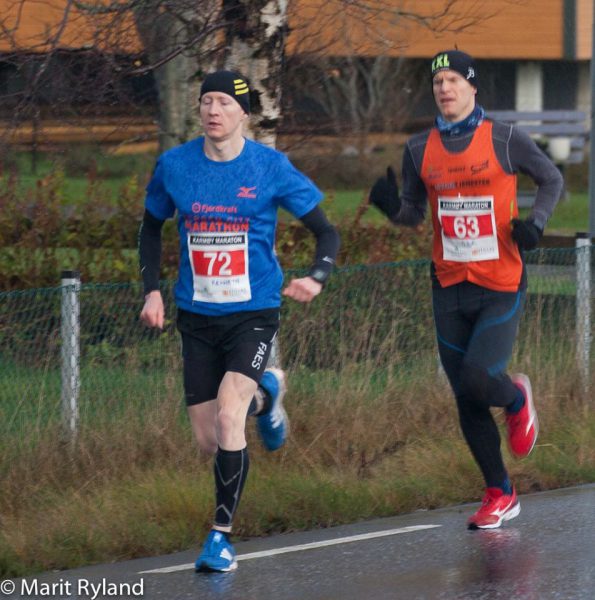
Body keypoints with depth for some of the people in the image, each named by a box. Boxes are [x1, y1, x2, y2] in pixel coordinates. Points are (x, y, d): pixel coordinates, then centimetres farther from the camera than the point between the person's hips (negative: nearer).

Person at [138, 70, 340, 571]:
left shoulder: (271, 167, -8)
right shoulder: (174, 166, -1)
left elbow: (326, 232, -1)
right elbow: (151, 228, 17)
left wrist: (316, 278, -20)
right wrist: (152, 290, 5)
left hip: (255, 312, -3)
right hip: (198, 317, 3)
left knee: (228, 415, -23)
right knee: (208, 440, 4)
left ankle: (222, 534, -10)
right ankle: (265, 393, 39)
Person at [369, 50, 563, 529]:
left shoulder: (504, 140, -6)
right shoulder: (420, 149, 4)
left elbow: (552, 179, 8)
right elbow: (414, 214, 12)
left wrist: (536, 222, -9)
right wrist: (393, 207, -10)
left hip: (501, 287, -4)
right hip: (450, 288, 4)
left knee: (479, 379, -19)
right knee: (466, 400, 5)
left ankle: (517, 399, 19)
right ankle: (500, 495, 20)